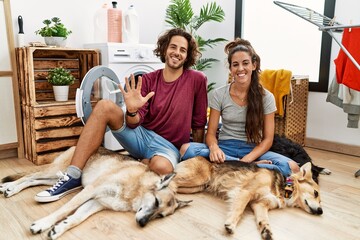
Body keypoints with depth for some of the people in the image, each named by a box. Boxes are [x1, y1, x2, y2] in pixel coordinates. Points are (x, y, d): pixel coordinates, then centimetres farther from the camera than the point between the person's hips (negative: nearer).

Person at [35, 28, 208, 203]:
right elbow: (135, 123, -3)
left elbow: (198, 125, 3)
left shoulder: (197, 80, -4)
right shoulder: (148, 80, 3)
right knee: (105, 106, -21)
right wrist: (132, 111, -25)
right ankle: (73, 177, -20)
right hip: (142, 135, 3)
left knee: (162, 167, -40)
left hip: (170, 146, -3)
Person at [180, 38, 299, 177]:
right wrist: (214, 147, -26)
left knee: (292, 167, -28)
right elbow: (211, 133, -1)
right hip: (225, 147, 2)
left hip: (253, 150, -1)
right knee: (186, 149, -29)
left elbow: (268, 139, -2)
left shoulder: (266, 97, -1)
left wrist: (247, 159, -20)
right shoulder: (218, 94, 0)